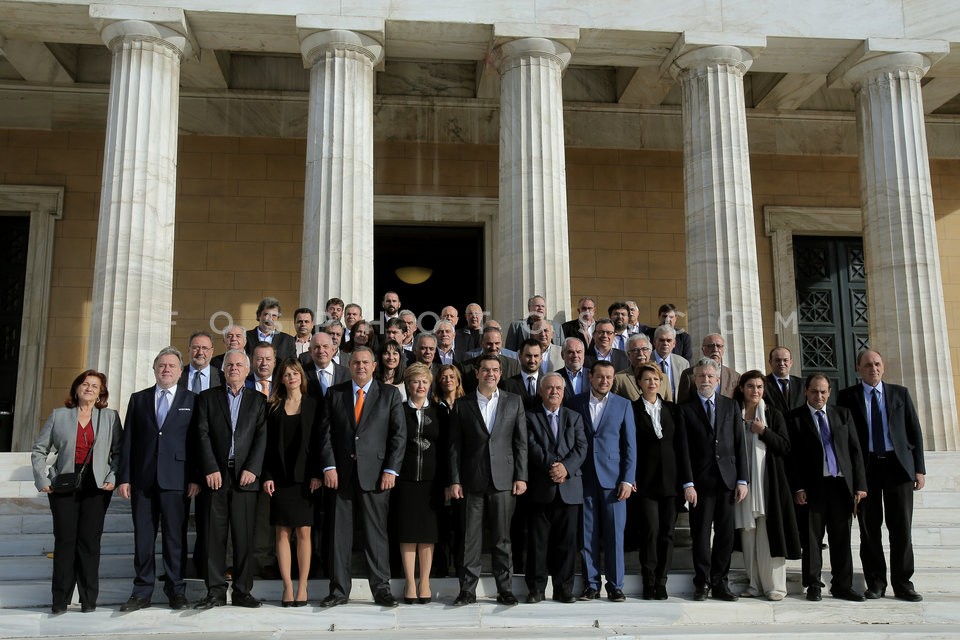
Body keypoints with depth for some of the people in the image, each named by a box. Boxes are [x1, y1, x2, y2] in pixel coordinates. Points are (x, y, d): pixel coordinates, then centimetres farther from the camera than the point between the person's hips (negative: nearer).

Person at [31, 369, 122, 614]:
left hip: (96, 486, 0)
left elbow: (118, 452, 6)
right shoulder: (58, 416, 8)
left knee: (90, 540, 0)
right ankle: (60, 599, 9)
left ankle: (89, 598, 8)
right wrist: (42, 480, 0)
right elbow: (39, 450, 10)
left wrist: (113, 477, -6)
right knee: (64, 540, -1)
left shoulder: (110, 417, 7)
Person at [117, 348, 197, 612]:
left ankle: (176, 590, 11)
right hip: (142, 480, 2)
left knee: (175, 537, 2)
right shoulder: (138, 399, 13)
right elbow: (127, 441, 10)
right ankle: (142, 592, 14)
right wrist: (123, 477, 2)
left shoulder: (192, 400, 6)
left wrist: (196, 478, -5)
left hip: (176, 479, -2)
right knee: (143, 537, 5)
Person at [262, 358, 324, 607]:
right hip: (280, 477, 1)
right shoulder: (273, 407, 10)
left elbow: (320, 441, 1)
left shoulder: (315, 405, 6)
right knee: (282, 532, 1)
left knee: (303, 532, -1)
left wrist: (317, 474, -8)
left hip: (305, 476, -1)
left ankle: (302, 587, 6)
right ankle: (287, 587, 6)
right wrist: (267, 476, -3)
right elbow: (268, 444, 6)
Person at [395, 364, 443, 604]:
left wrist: (444, 480, -1)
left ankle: (424, 582, 13)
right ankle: (410, 583, 10)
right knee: (407, 532, 2)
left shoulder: (438, 412, 8)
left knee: (428, 532, 4)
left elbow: (444, 446, 7)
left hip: (431, 480, 1)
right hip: (406, 478, -1)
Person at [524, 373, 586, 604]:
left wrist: (566, 467, -14)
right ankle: (536, 588, 10)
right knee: (538, 540, 2)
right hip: (540, 489, -2)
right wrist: (551, 466, -18)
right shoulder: (530, 417, 7)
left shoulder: (574, 417, 15)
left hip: (569, 488, 2)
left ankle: (564, 588, 13)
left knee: (566, 541, 4)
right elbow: (531, 447, -6)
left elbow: (581, 447, 3)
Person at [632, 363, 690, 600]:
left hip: (670, 479, 3)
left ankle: (661, 582, 11)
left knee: (667, 532, 3)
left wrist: (687, 480, 2)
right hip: (645, 480, -3)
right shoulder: (632, 410, 2)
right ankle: (648, 582, 3)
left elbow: (682, 445, 8)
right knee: (650, 530, -8)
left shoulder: (672, 410, 11)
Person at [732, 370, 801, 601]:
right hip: (743, 481, 2)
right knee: (748, 534, 3)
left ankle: (775, 585, 2)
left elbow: (785, 447, 1)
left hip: (768, 482, -1)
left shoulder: (774, 415, 7)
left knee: (770, 534, -4)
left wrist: (764, 431, -11)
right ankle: (755, 583, 10)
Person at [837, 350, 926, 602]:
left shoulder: (900, 393, 9)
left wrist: (919, 468, 1)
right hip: (865, 467, -1)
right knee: (870, 528, 4)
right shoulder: (848, 397, 4)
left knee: (901, 527, 2)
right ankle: (875, 583, 14)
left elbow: (914, 431, 8)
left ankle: (902, 584, 11)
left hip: (898, 465, 1)